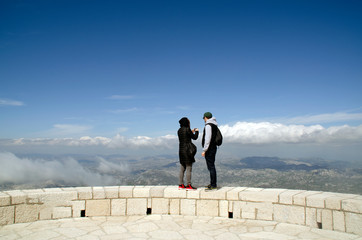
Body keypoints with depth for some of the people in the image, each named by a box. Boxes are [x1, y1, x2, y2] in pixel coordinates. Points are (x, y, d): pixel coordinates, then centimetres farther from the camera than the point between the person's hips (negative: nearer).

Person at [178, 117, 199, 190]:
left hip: (181, 150, 8)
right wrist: (196, 131, 13)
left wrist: (191, 132, 24)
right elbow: (195, 137, -5)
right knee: (188, 168, -4)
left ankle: (180, 185, 15)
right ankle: (188, 185, -2)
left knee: (182, 168, 12)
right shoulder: (187, 129, -13)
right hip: (187, 150, -8)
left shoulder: (179, 130, 10)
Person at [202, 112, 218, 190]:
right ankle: (213, 184, 22)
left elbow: (207, 138, -20)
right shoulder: (214, 125, 16)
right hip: (213, 148, 10)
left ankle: (213, 185, -4)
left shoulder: (208, 125, -14)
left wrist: (204, 150, -18)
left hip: (209, 149, -10)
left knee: (211, 166, -7)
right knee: (211, 166, 15)